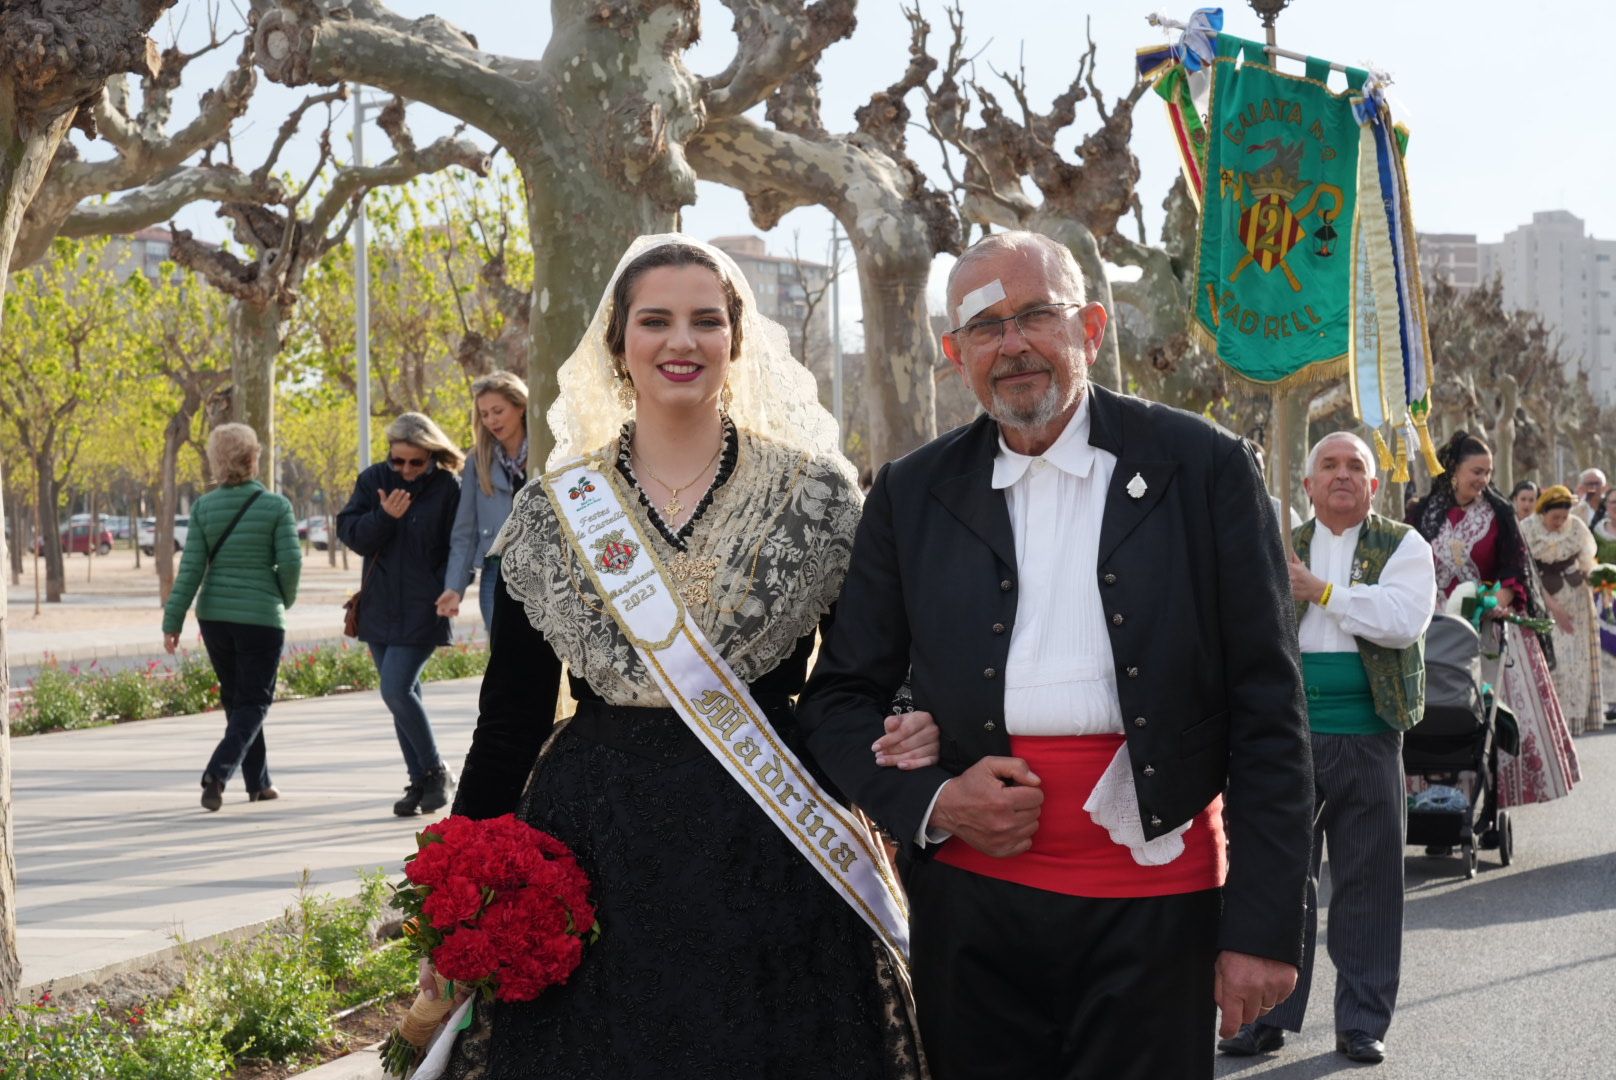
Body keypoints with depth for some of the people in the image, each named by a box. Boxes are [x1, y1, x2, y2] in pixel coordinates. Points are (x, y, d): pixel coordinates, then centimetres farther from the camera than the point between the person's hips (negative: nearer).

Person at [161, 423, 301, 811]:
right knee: (254, 702, 4)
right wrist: (285, 599, 8)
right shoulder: (275, 506, -8)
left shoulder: (203, 507, -1)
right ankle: (218, 772, -18)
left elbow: (191, 568, -5)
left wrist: (173, 620, -2)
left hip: (214, 615, 3)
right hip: (261, 617, -3)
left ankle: (258, 782, 23)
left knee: (235, 697, 18)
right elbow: (291, 562, -12)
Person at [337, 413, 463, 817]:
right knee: (403, 694, 10)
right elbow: (350, 533, 0)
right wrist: (384, 516, -17)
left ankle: (436, 772, 3)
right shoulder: (373, 480, 4)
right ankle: (420, 782, 19)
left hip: (422, 613, -5)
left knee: (396, 691, -14)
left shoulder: (448, 488, -7)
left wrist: (447, 591, -16)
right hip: (381, 611, 5)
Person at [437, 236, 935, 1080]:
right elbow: (510, 717, 6)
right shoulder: (549, 512, 4)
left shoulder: (814, 495, 1)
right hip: (593, 847, 1)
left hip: (768, 847, -1)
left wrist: (902, 737, -14)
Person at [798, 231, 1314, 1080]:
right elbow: (839, 697, 12)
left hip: (1154, 902, -2)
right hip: (971, 905, 2)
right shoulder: (914, 494, 7)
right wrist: (932, 801, -7)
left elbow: (1266, 711, -2)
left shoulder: (1203, 469, 0)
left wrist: (1264, 925, -6)